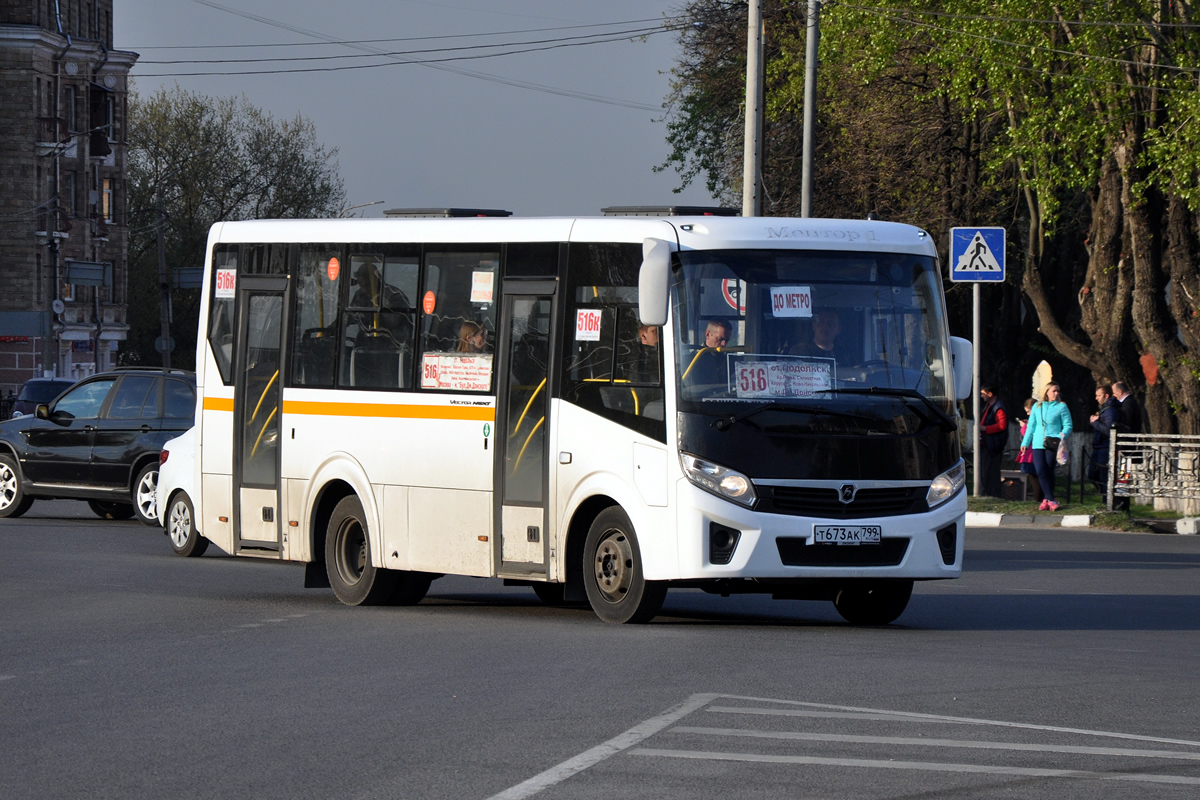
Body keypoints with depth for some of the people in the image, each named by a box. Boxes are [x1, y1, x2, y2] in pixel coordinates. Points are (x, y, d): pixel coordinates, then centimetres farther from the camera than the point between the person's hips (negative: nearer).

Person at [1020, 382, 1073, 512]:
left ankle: (1046, 500, 8)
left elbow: (1068, 426, 2)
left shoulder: (1062, 407, 4)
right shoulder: (1037, 407, 15)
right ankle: (1051, 500, -8)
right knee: (1040, 471, -10)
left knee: (1048, 472, -3)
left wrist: (1060, 437, -16)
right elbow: (1031, 426, 20)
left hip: (1053, 445, -3)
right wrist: (1025, 443, 14)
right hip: (1038, 445, 3)